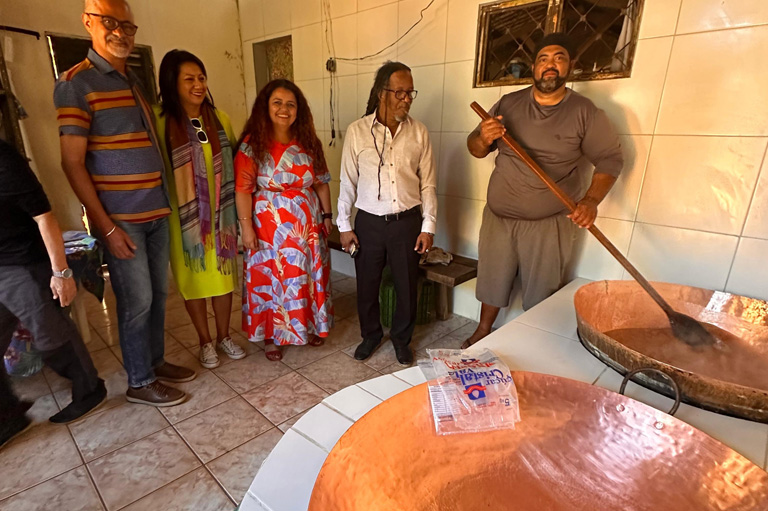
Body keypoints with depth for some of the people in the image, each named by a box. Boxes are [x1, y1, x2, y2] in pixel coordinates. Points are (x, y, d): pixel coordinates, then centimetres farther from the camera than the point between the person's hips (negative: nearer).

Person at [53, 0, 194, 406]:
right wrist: (107, 227, -15)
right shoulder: (76, 83, -7)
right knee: (136, 301, 1)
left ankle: (155, 360, 32)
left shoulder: (136, 81, 15)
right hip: (120, 218, -6)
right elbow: (72, 163, -11)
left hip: (156, 212, 7)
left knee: (158, 293, 14)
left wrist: (166, 202, 10)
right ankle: (139, 383, 18)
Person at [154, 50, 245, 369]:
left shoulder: (220, 119, 2)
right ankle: (205, 342, 29)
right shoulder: (159, 122, -10)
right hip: (184, 217, -3)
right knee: (193, 278, 10)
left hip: (219, 213, 3)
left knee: (223, 273, 12)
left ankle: (224, 336, 32)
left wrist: (235, 208, 8)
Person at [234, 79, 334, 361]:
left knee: (309, 276, 13)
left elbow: (321, 182, 8)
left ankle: (310, 326, 35)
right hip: (270, 226, -3)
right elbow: (243, 188, -11)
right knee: (270, 279, 8)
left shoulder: (308, 142, 4)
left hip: (308, 224, 4)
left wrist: (326, 215, 7)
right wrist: (246, 226, -15)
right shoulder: (253, 143, -8)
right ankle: (271, 335, 26)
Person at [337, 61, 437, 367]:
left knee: (406, 285, 11)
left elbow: (428, 184, 3)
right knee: (367, 284, 13)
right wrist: (344, 226, -1)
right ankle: (370, 335, 38)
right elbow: (348, 182, 0)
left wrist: (428, 227, -1)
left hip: (407, 222, 1)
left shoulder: (418, 132, 0)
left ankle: (401, 339, 35)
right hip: (369, 223, 0)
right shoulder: (357, 131, -4)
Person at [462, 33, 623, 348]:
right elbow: (475, 150, 6)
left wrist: (592, 200, -18)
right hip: (498, 216, 3)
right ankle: (483, 331, 38)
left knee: (542, 293, 9)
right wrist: (484, 138, -18)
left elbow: (610, 159, -1)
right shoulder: (508, 104, 4)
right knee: (492, 279, 16)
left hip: (549, 223, -2)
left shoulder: (585, 112, -4)